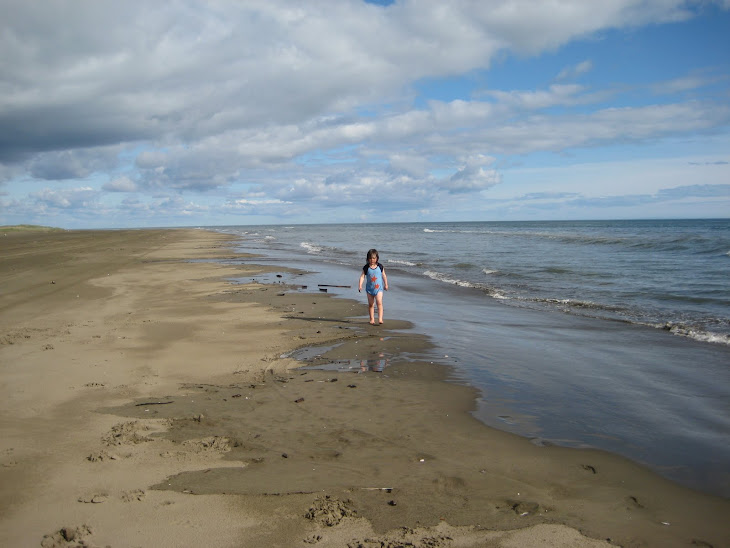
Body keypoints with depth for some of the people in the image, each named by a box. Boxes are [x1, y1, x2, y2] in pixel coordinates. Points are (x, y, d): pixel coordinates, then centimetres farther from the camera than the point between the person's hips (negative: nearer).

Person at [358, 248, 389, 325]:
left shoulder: (380, 266, -2)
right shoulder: (366, 267, -4)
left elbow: (384, 276, 9)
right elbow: (362, 276, -7)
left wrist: (386, 285, 15)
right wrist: (360, 285, -19)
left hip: (378, 288, -1)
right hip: (369, 288, 1)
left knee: (379, 302, -16)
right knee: (370, 304, 8)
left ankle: (380, 319, -18)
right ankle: (372, 319, 18)